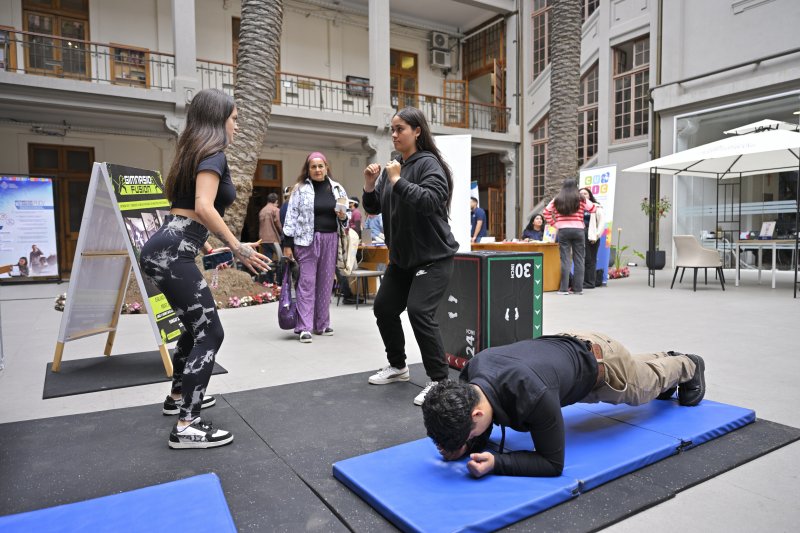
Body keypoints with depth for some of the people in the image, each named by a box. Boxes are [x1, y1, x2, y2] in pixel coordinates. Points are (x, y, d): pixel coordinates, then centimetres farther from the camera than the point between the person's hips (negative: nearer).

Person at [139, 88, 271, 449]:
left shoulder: (193, 153, 20)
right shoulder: (213, 153, -8)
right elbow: (204, 208, -23)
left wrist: (207, 247, 31)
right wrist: (239, 249, -18)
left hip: (163, 249, 10)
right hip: (172, 253, -10)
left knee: (195, 325, 22)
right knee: (210, 332, -6)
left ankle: (178, 396, 38)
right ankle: (187, 425, -3)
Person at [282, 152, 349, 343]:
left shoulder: (337, 189, 10)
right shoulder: (300, 189, 1)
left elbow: (345, 215, 17)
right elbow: (291, 216, -2)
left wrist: (343, 217, -7)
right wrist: (287, 244, -6)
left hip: (330, 240, 4)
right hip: (307, 240, -3)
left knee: (326, 282, 8)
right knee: (306, 283, -4)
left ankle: (322, 324, 19)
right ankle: (304, 327, -1)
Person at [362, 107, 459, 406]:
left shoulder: (429, 164, -11)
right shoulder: (392, 166, 10)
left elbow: (430, 201, -27)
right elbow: (374, 208, 12)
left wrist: (398, 180, -23)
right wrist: (370, 185, -6)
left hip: (433, 257, -8)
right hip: (401, 258, 9)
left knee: (419, 312, -20)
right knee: (384, 308, 12)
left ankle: (439, 380, -5)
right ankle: (398, 366, 32)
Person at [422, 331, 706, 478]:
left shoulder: (534, 395, -49)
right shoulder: (471, 376, -29)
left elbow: (552, 463, -33)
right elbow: (482, 434, -9)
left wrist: (495, 463, -45)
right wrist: (463, 447, -31)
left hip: (599, 362, -6)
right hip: (564, 346, 6)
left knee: (648, 386, 30)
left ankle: (688, 367, 63)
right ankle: (666, 360, 70)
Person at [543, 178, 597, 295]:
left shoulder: (557, 200, 7)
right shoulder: (580, 199, 3)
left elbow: (546, 212, 5)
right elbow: (593, 209, 7)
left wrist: (554, 224, 8)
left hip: (563, 230, 0)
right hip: (578, 230, 0)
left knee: (565, 259, 1)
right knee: (578, 259, 6)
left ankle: (564, 288, -1)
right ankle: (578, 288, 9)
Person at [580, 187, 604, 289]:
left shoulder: (596, 207, 2)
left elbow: (601, 223, -1)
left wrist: (596, 235, -10)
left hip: (591, 237, -4)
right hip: (580, 236, 4)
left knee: (590, 260, -1)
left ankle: (590, 282, 3)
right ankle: (581, 282, 11)